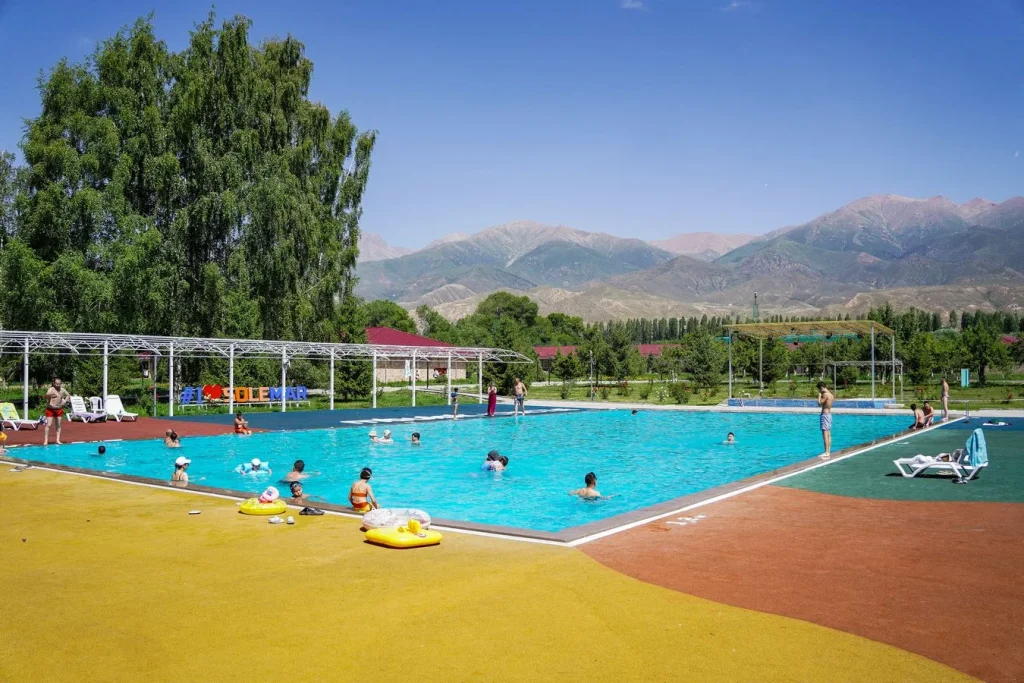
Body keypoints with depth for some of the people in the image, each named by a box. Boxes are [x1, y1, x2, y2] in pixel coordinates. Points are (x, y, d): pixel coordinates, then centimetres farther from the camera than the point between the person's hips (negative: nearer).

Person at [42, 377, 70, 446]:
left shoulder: (62, 390, 2)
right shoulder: (51, 389, -14)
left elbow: (68, 395, 19)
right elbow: (47, 395, -35)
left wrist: (65, 400, 1)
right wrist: (50, 395, -57)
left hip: (59, 409, 5)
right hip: (50, 409, -5)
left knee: (58, 425, 6)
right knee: (48, 424, -9)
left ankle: (58, 440, 10)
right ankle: (46, 441, -8)